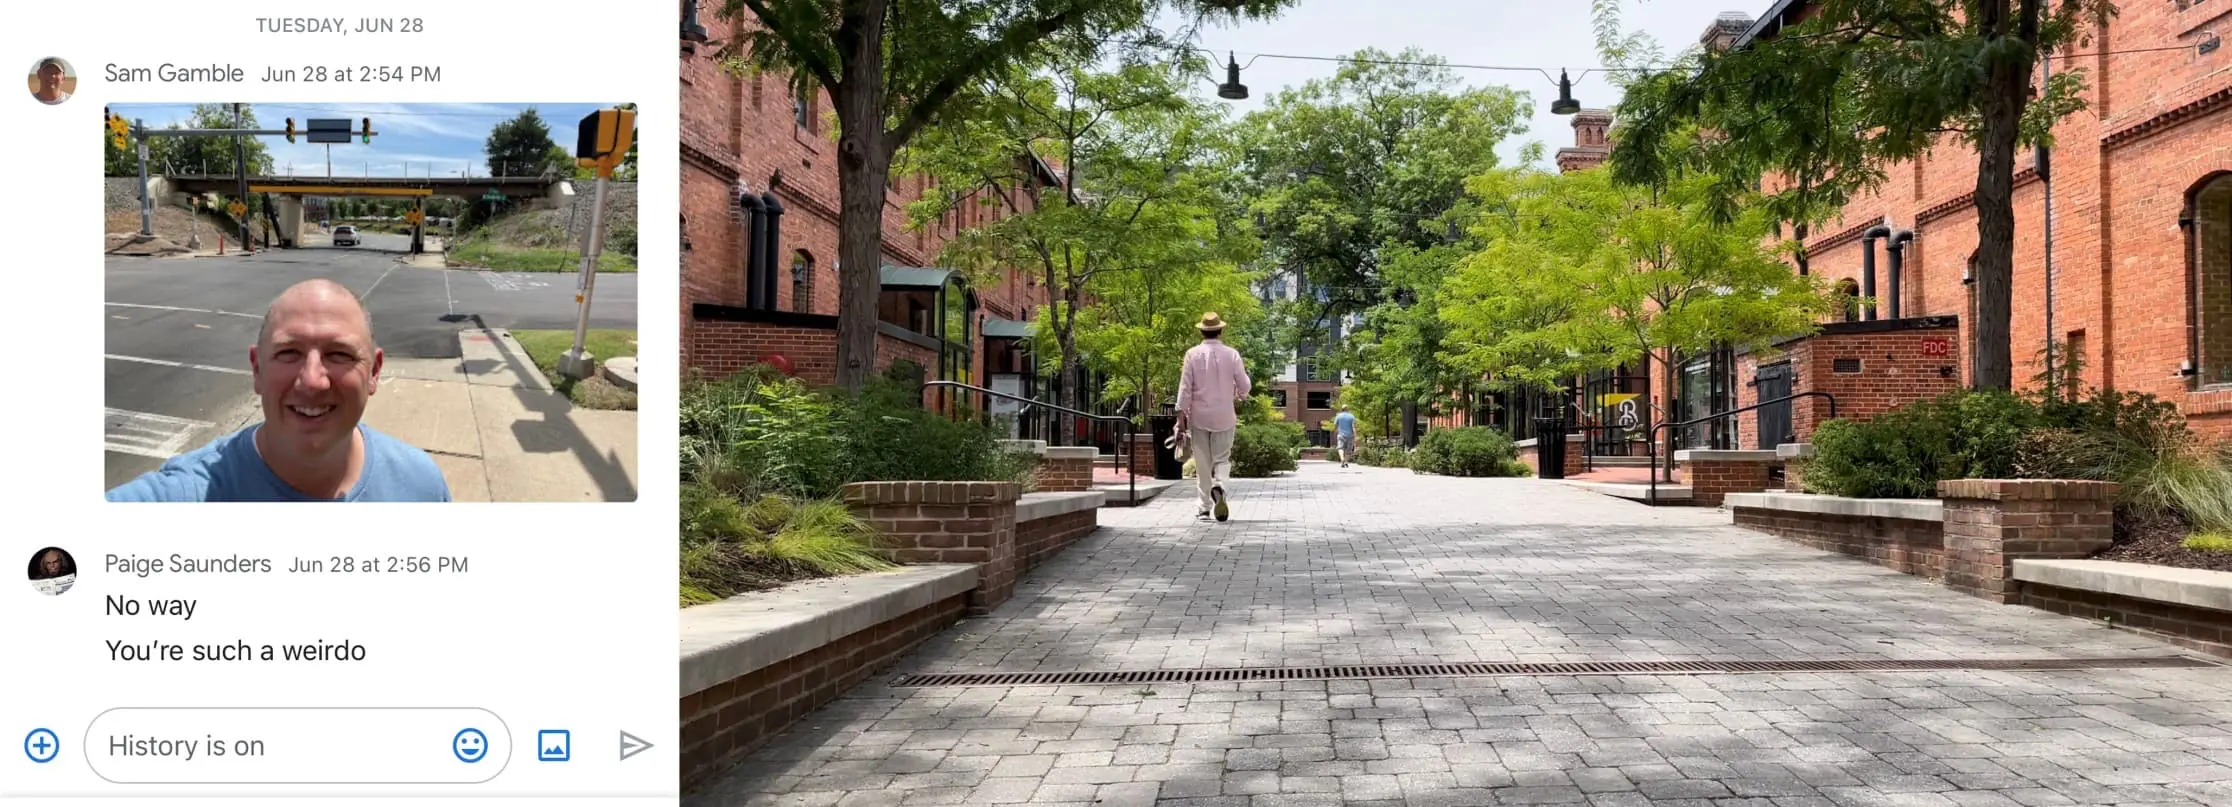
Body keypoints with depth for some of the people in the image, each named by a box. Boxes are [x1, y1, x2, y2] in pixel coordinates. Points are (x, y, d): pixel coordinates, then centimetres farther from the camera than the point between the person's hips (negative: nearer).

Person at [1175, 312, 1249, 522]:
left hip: (1199, 416, 0)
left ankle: (1205, 507, 11)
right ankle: (1219, 484, -21)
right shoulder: (1231, 354, -4)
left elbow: (1185, 386, -7)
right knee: (1222, 458, 10)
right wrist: (1240, 397, 22)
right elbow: (1244, 385, -1)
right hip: (1224, 417, 0)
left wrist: (1181, 414, -2)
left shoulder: (1193, 354, -5)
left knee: (1202, 463, 8)